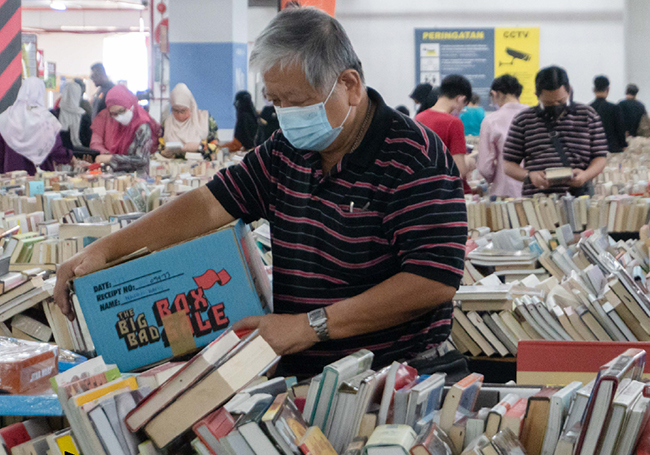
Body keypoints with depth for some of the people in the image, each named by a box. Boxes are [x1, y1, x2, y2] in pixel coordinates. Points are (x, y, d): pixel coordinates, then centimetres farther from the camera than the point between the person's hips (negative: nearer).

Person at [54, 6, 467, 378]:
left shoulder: (416, 159, -12)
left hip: (397, 378, -7)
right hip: (300, 374, 7)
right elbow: (209, 205, 13)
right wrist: (105, 250, 1)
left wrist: (312, 326, -21)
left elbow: (436, 280, -21)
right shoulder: (285, 152, 13)